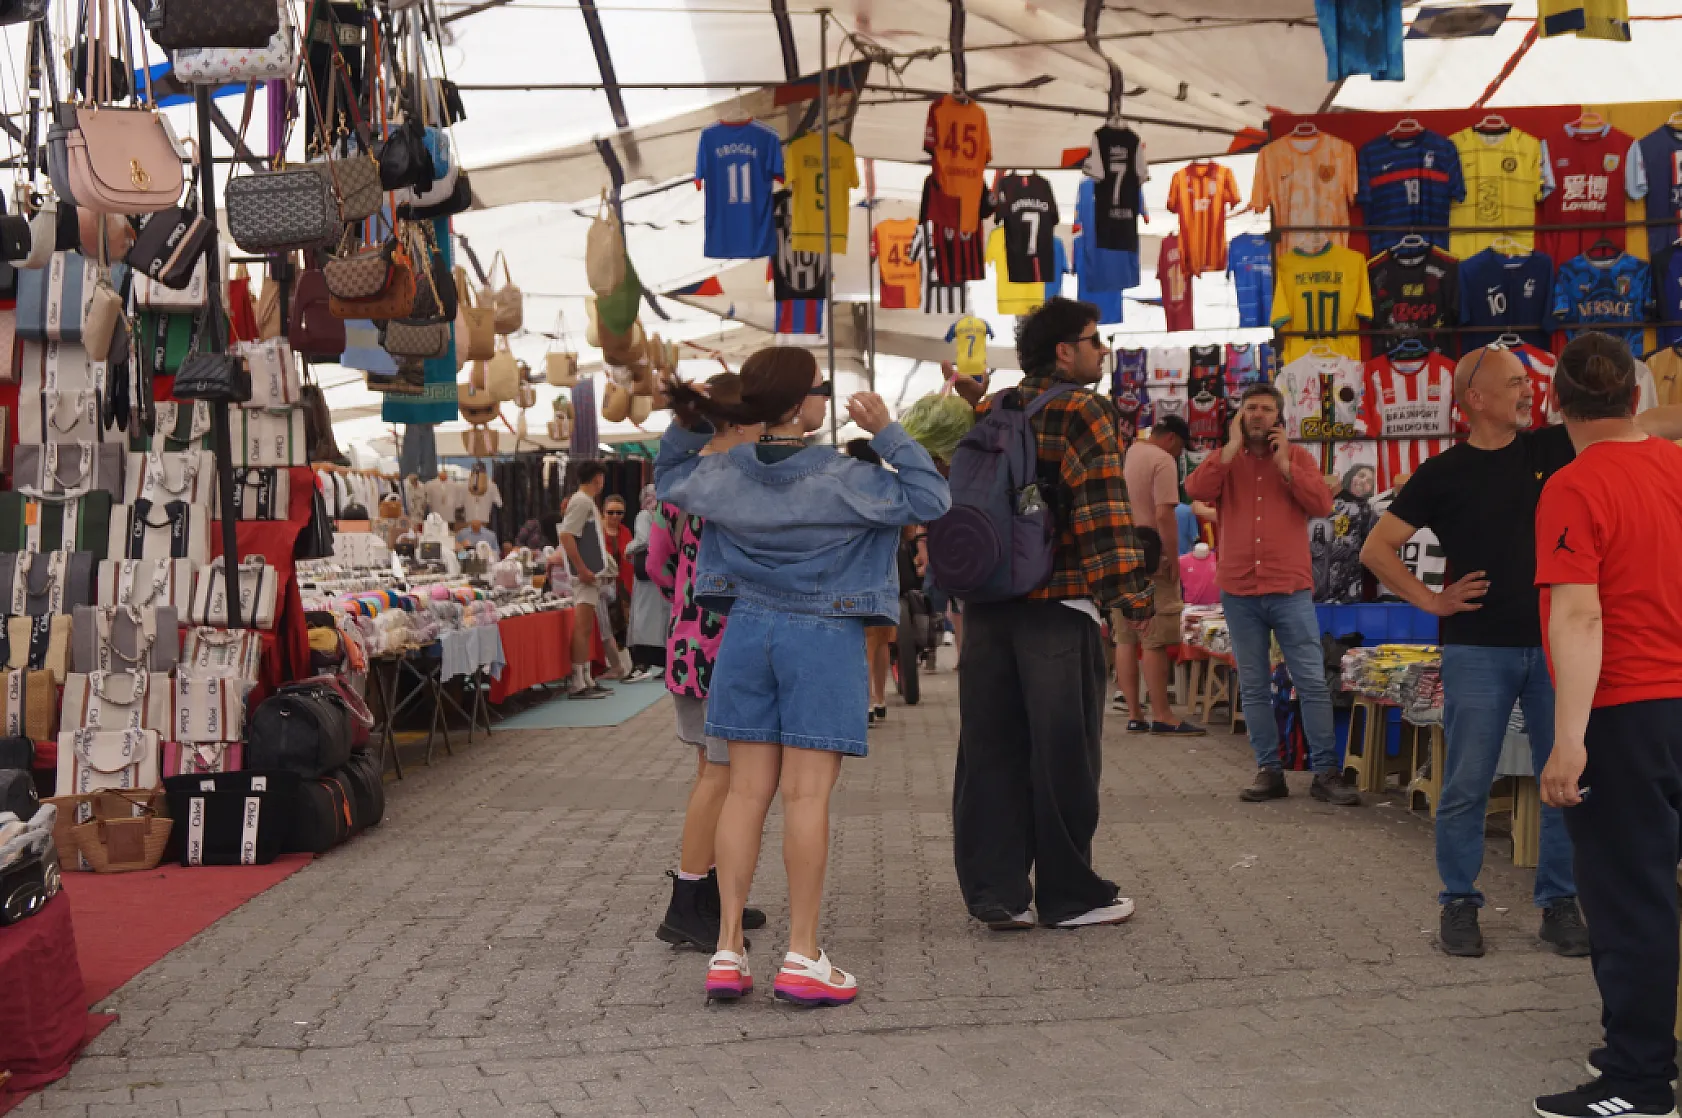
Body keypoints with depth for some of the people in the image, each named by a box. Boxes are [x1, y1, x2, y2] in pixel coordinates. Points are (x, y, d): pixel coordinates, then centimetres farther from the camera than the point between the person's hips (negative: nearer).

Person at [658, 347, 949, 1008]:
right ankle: (802, 959, 2)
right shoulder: (840, 480, -13)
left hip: (747, 633, 5)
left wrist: (685, 426, 11)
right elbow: (929, 500, -10)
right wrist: (887, 431, -6)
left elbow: (669, 481, 22)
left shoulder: (722, 474, 2)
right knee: (806, 794, -3)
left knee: (746, 791, 7)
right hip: (823, 639, -5)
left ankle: (728, 952, 9)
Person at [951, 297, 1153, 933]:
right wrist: (1131, 591, -17)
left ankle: (994, 893, 11)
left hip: (985, 606, 7)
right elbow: (1103, 508, -17)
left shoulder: (988, 414, 15)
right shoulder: (1085, 411, -6)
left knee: (990, 749, 8)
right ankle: (1069, 895, 11)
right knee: (1062, 750, 2)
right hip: (1058, 603, -6)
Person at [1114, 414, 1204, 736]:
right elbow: (1164, 515, -19)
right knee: (1155, 640, -5)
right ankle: (1161, 716, -4)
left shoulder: (1122, 456, 16)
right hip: (1148, 553, -8)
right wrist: (1174, 560, -15)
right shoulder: (1162, 460, -9)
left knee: (1126, 638, 9)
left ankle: (1134, 714, 12)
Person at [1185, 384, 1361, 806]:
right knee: (1254, 687, 6)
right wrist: (1232, 447, -10)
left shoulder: (1298, 457, 7)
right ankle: (1269, 770, 14)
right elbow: (1196, 491, -11)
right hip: (1239, 592, 1)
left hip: (1290, 589, -1)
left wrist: (1284, 464, -10)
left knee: (1312, 682, -3)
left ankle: (1326, 772, 2)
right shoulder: (1224, 461, 9)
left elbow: (1322, 505, -7)